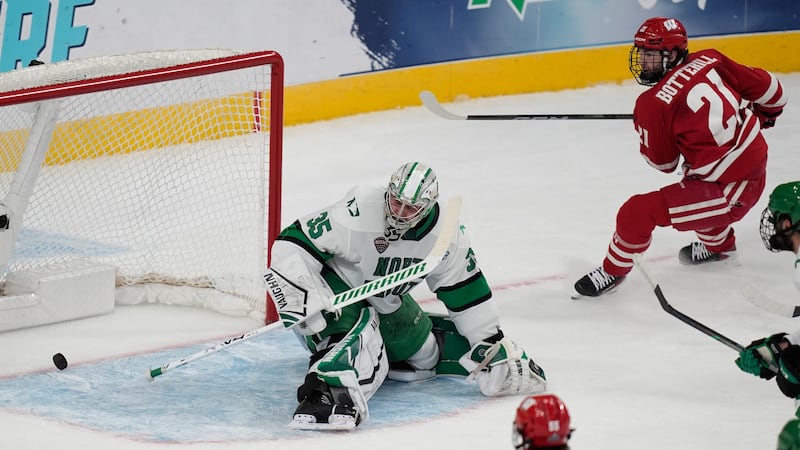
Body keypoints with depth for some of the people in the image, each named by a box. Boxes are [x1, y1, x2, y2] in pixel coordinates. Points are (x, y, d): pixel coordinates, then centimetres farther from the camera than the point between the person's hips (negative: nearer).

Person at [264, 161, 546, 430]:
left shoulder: (444, 231, -15)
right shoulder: (357, 213, -32)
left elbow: (465, 290, -4)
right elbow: (293, 245, -28)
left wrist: (491, 342, -3)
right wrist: (302, 299, -38)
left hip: (386, 301, 6)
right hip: (337, 287, -6)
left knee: (426, 351, 10)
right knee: (360, 336, -35)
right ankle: (325, 392, -53)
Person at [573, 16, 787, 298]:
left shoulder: (652, 104, -16)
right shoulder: (709, 61, -2)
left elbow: (663, 163, -3)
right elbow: (768, 88, 7)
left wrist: (643, 125, 15)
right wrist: (764, 114, 30)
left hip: (731, 194, -8)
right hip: (757, 163, 8)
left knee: (637, 212, -5)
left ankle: (613, 270, 18)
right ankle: (718, 244, 60)